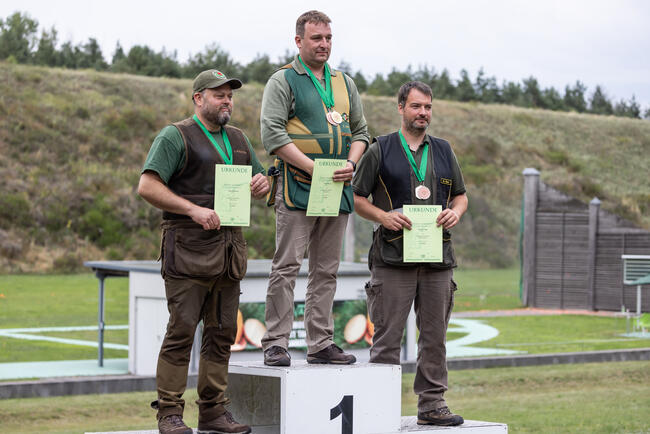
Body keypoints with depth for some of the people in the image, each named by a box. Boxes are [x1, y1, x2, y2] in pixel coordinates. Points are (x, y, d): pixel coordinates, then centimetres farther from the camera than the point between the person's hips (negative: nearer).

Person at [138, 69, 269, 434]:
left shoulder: (239, 140, 20)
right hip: (189, 248, -7)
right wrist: (193, 210, -18)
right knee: (181, 331, -9)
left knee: (222, 332, 7)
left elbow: (262, 186, 28)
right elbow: (148, 187, -11)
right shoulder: (176, 137, -2)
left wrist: (262, 184, 3)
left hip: (229, 248, 7)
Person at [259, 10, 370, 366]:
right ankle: (275, 343, -7)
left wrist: (350, 164, -1)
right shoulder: (283, 80, -1)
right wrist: (314, 168, -16)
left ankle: (321, 344, 13)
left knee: (326, 270, 8)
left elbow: (360, 131, 20)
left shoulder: (344, 83, 17)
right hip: (297, 188, -6)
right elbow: (272, 134, -10)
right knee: (287, 266, -9)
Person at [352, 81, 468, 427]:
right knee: (387, 336, -4)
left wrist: (455, 211, 0)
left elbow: (460, 195, 22)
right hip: (393, 256, -4)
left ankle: (432, 404, 12)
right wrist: (383, 216, -14)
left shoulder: (444, 151, 16)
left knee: (434, 334, 5)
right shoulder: (380, 150, 3)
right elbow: (356, 198, 3)